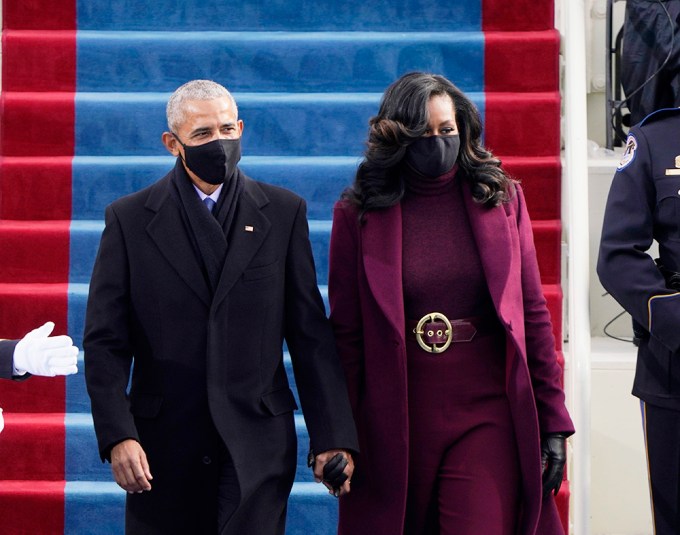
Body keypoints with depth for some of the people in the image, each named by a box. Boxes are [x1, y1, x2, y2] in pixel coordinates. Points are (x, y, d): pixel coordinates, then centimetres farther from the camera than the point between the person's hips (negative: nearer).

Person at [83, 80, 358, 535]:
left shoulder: (283, 212, 6)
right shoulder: (130, 219, 3)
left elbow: (311, 335, 4)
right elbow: (105, 341, 0)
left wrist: (332, 437, -1)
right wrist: (117, 435, -12)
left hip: (257, 442, 0)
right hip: (163, 448, 1)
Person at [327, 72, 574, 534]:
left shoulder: (502, 199, 5)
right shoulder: (359, 215, 0)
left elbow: (533, 314, 5)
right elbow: (345, 332, 1)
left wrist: (553, 421, 1)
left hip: (488, 413, 0)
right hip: (396, 422, 0)